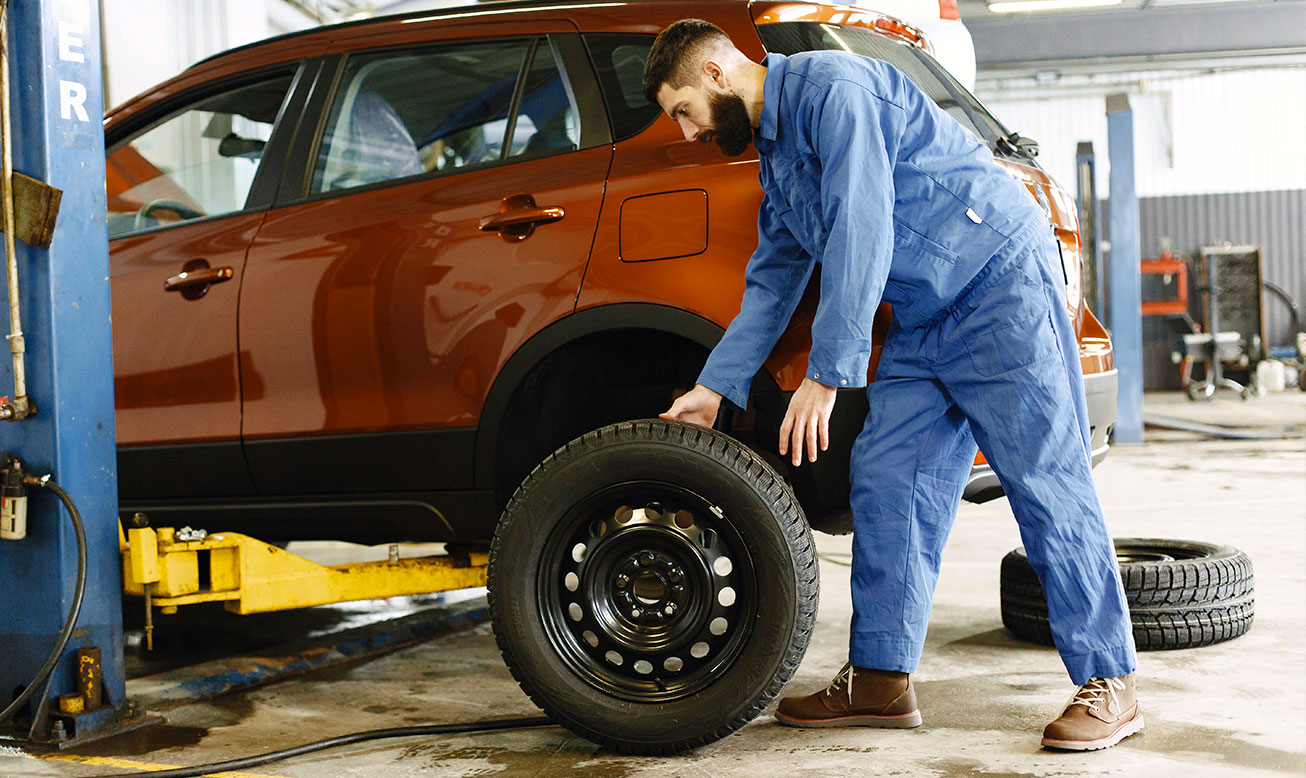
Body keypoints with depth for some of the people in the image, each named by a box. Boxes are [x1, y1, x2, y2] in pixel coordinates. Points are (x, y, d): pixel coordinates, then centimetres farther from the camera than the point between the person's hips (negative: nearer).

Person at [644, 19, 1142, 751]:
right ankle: (880, 679, 10)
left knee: (1047, 483, -9)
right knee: (885, 483, 3)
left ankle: (1109, 684, -2)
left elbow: (860, 236, -23)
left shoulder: (831, 87, -14)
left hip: (1001, 280, -9)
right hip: (923, 321, 9)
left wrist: (827, 375, -23)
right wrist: (714, 387, 18)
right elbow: (772, 284, 22)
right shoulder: (774, 154, 16)